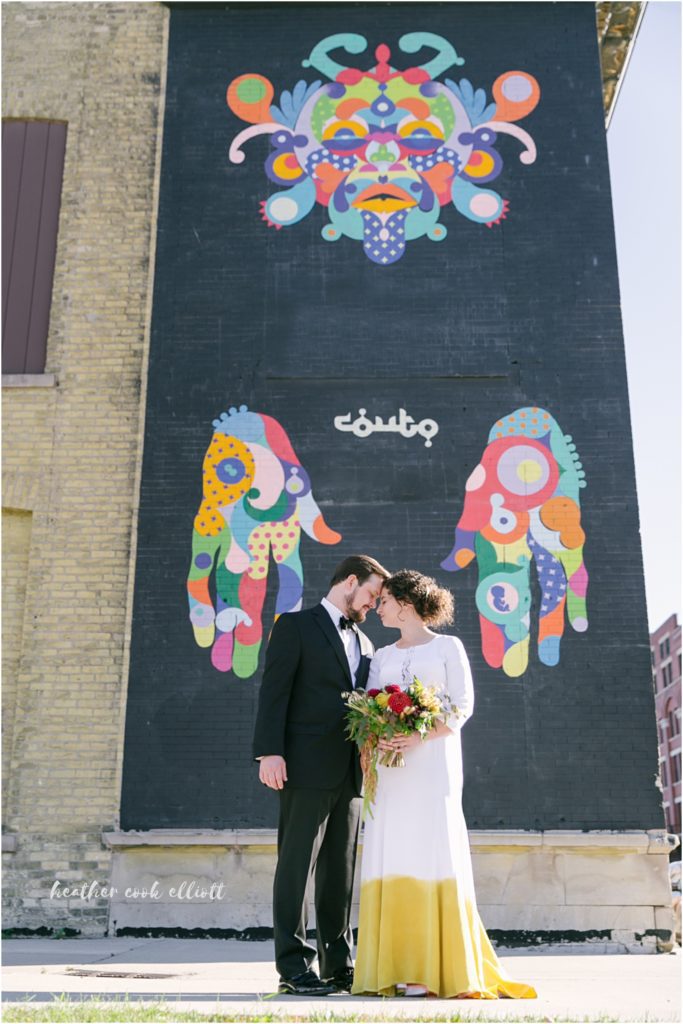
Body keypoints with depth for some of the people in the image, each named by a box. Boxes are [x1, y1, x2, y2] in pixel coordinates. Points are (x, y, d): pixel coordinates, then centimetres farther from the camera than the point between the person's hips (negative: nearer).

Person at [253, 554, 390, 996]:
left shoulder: (364, 643, 21)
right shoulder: (296, 626, 0)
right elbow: (274, 691, -8)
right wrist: (270, 752, -17)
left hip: (350, 772, 7)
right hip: (307, 769, -7)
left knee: (340, 872, 10)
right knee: (296, 867, -2)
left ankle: (339, 965, 16)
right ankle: (294, 967, 3)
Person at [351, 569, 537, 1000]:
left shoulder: (448, 646, 6)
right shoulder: (383, 656, 19)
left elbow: (463, 705, -3)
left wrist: (419, 737, -17)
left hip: (433, 761, -4)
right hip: (390, 767, 4)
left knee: (433, 851, -10)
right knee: (391, 858, -2)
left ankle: (440, 968, -7)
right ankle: (394, 968, 0)